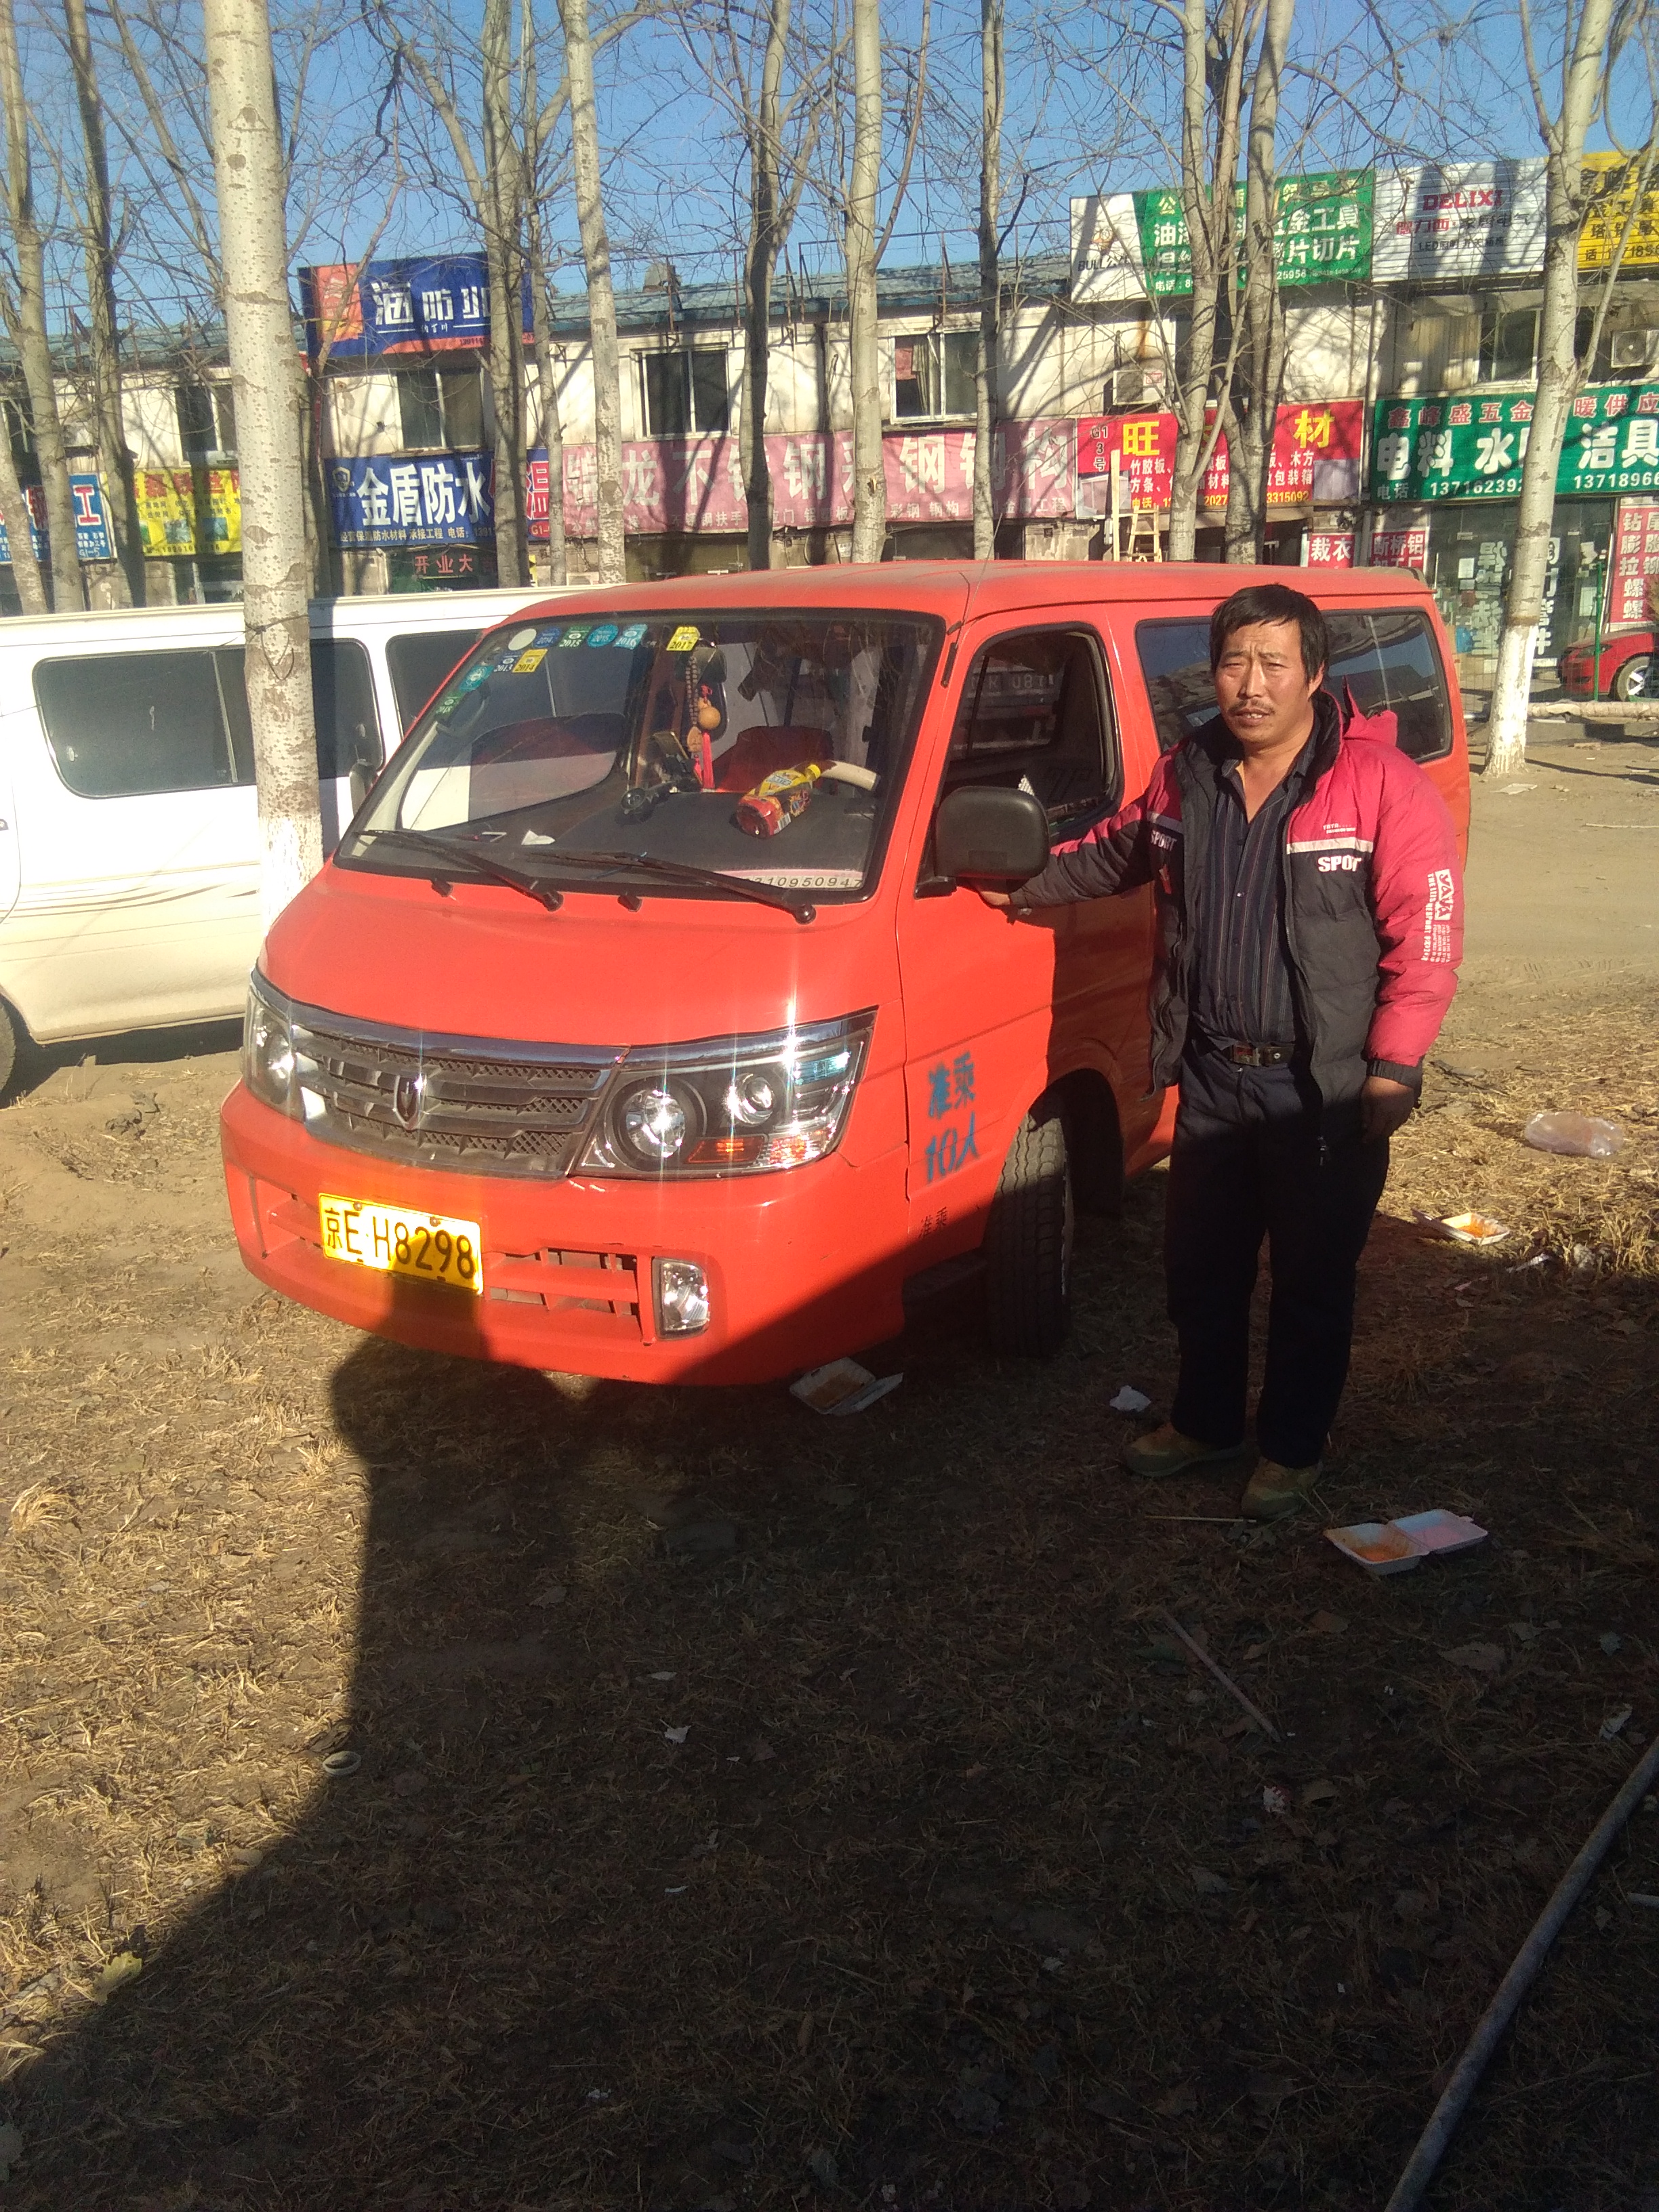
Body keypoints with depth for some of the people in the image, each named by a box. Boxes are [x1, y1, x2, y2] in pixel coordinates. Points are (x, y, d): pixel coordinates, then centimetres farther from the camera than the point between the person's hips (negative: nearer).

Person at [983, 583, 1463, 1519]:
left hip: (1326, 1091, -5)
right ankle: (1206, 1422, 39)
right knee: (1200, 1269, 18)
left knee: (1313, 1283, 10)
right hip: (1211, 1080, 5)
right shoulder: (1187, 775, 3)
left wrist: (1393, 1070, -17)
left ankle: (1294, 1448, 31)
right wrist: (1023, 886, 17)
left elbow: (1427, 938, -15)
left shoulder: (1384, 785, -14)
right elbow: (1117, 852, 22)